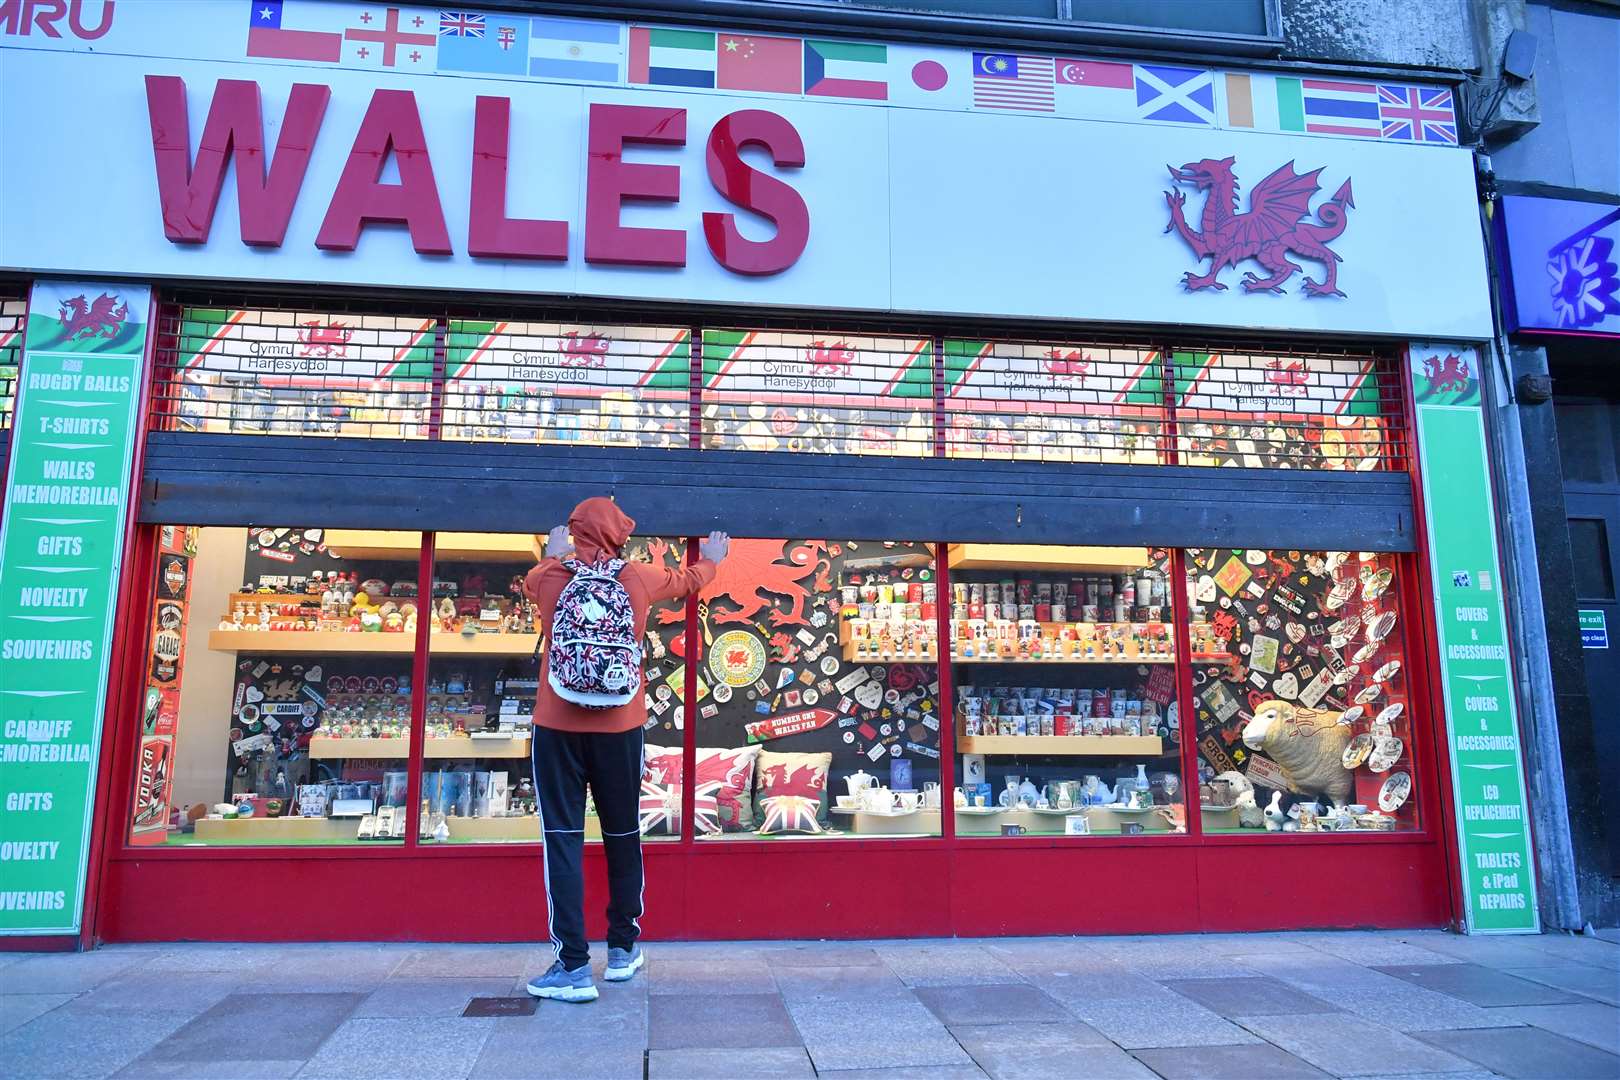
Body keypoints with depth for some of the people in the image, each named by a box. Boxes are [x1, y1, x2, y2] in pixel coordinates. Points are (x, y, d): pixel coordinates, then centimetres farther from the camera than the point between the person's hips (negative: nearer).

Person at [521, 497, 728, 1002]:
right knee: (623, 836, 15)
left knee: (562, 840, 2)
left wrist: (552, 556, 48)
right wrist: (711, 559, 45)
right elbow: (688, 579, 23)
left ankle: (573, 967, 0)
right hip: (619, 728, 1)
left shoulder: (550, 579, -1)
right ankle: (623, 949, 28)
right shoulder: (638, 578, 1)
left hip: (557, 728, -1)